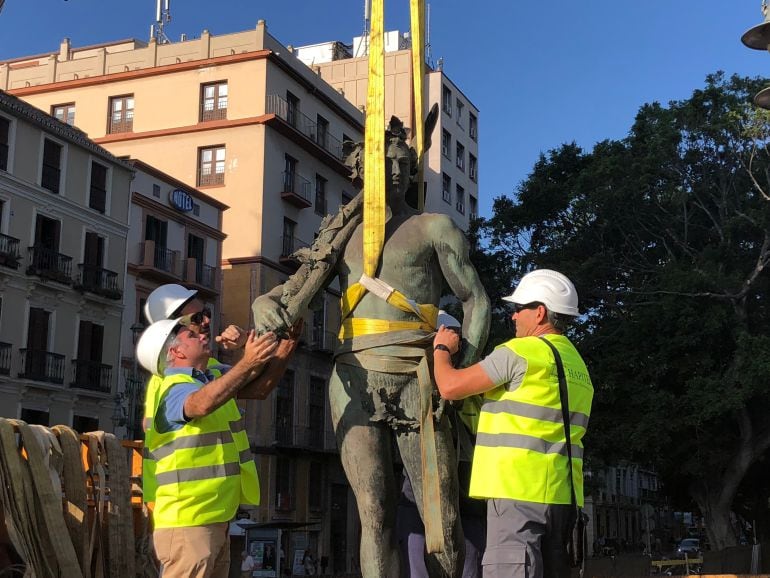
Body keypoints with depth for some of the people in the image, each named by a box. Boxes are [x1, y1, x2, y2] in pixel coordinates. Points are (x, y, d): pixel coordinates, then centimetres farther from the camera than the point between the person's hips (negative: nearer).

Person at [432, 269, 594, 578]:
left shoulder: (521, 352, -9)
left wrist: (441, 349, 11)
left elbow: (451, 386, -7)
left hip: (519, 491, -9)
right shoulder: (577, 364, 19)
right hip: (562, 494, 9)